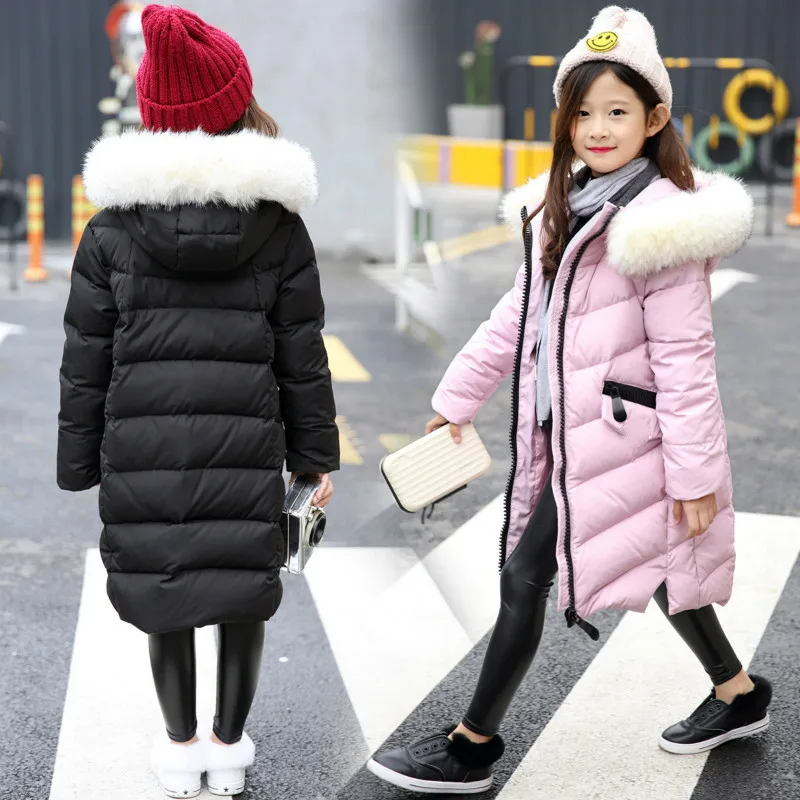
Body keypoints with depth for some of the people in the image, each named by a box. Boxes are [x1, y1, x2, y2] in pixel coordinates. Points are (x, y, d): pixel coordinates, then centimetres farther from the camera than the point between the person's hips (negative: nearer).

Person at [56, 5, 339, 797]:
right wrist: (316, 454, 11)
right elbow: (302, 355, 3)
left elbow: (86, 360, 1)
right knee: (243, 593, 13)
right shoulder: (278, 226, 0)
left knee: (162, 589, 14)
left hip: (143, 445, 0)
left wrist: (80, 464, 9)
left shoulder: (112, 228, -1)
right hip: (247, 443, 0)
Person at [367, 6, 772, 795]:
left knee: (526, 574, -2)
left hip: (614, 435, -8)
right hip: (564, 429, 8)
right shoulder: (562, 206, 7)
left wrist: (694, 475, -16)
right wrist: (457, 396, 17)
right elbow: (520, 313, 15)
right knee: (654, 567, 19)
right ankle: (739, 694, 38)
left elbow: (683, 357, -17)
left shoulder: (658, 223, -18)